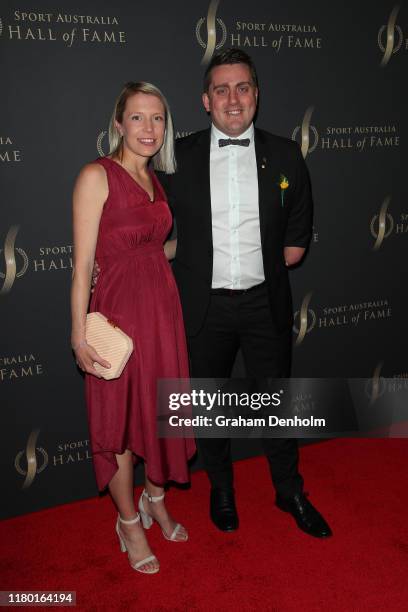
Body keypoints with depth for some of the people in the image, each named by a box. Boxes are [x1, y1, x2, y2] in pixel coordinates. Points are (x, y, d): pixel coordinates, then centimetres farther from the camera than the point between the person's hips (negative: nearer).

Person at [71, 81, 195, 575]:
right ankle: (129, 522, 29)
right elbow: (83, 262, -13)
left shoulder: (155, 181, 11)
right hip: (119, 309, -7)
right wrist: (79, 335, -15)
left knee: (162, 411, 17)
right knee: (121, 420, 8)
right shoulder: (97, 176, -10)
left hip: (164, 304, 7)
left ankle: (155, 500, 40)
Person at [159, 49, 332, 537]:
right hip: (203, 305, 0)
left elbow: (297, 240, 10)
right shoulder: (179, 156, -2)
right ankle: (221, 489, 38)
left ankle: (290, 492, 36)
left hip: (266, 302, 1)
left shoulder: (285, 156, 1)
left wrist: (264, 267, 2)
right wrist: (194, 263, -2)